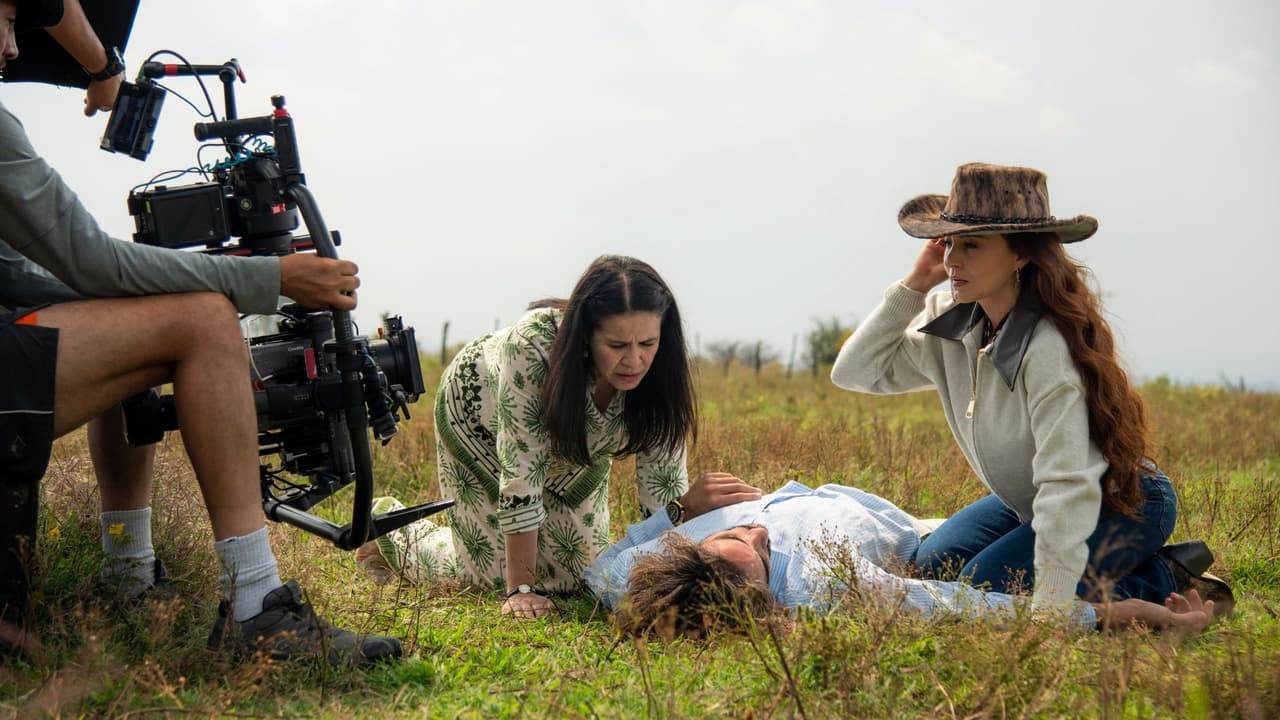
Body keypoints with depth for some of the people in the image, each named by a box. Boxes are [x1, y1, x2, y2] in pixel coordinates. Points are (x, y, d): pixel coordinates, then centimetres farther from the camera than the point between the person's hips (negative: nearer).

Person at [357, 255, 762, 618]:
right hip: (480, 416, -4)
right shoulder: (535, 346, -43)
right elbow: (521, 476, -39)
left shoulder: (661, 377, -31)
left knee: (572, 577, 3)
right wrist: (520, 590, -38)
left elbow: (660, 497, -25)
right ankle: (392, 530, 26)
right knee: (493, 573, -3)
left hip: (574, 452, 4)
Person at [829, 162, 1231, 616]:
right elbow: (854, 372, -4)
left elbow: (1067, 484, -35)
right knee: (930, 571, -2)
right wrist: (912, 287, -14)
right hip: (1029, 502, 8)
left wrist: (1049, 609, -39)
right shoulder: (950, 325, -7)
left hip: (1124, 504, -8)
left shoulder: (1046, 348, -31)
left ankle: (1161, 581, -5)